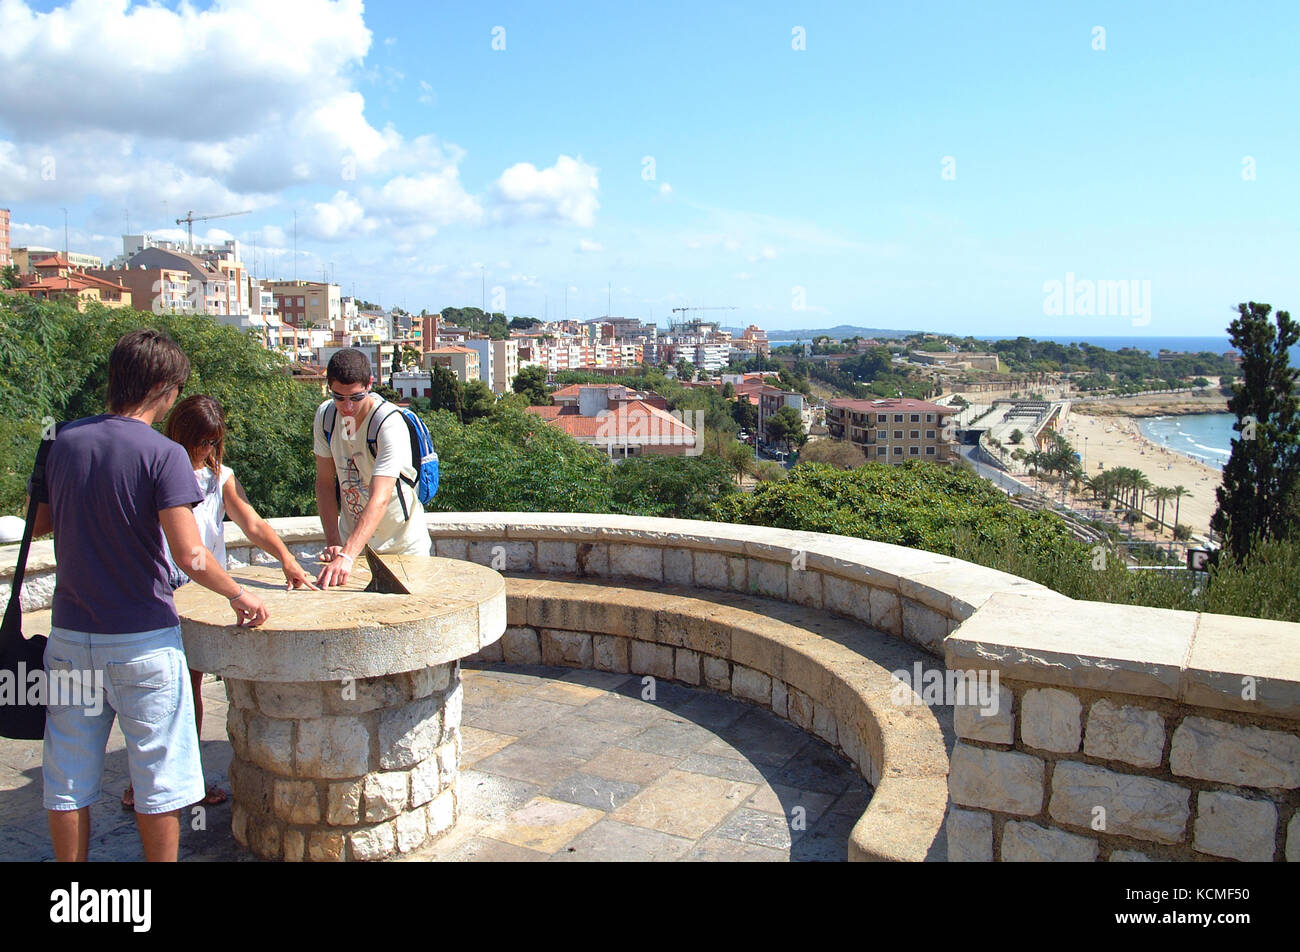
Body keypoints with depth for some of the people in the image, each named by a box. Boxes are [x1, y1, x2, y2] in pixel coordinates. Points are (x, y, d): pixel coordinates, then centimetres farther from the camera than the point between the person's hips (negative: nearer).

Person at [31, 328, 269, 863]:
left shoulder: (64, 442, 3)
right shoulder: (162, 454, -14)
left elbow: (37, 524, 15)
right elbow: (191, 555, -21)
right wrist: (239, 596, -8)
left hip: (70, 636, 6)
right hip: (142, 641, -6)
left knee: (68, 779, 16)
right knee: (158, 780, 8)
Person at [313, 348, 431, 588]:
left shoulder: (390, 424, -25)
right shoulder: (325, 416, -5)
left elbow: (380, 499, -34)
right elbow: (325, 483, 1)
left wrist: (347, 556, -44)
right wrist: (333, 543, -10)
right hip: (352, 542, 4)